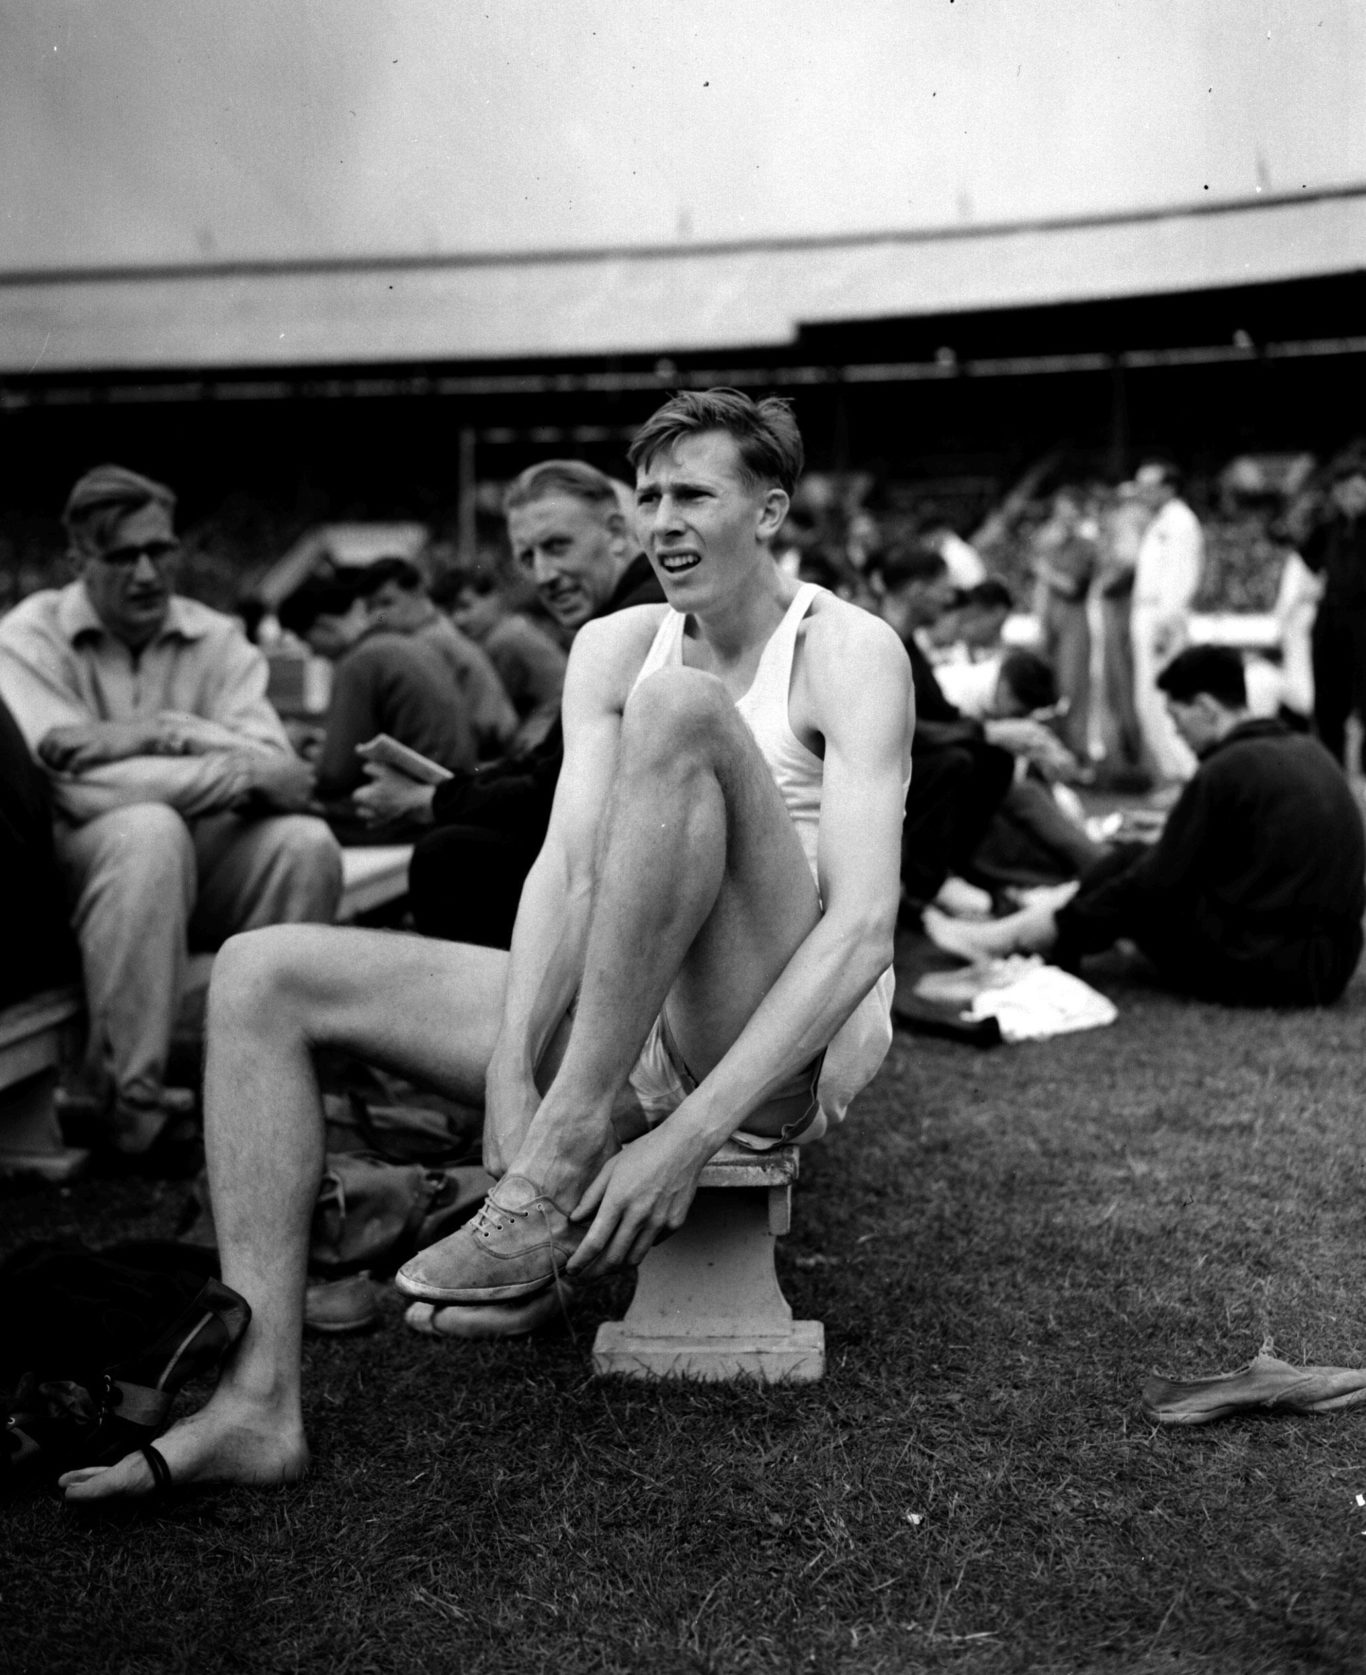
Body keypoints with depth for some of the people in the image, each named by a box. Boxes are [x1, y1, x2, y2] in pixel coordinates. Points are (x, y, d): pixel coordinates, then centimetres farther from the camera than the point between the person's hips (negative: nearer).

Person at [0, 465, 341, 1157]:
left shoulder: (215, 638, 4)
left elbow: (280, 774, -12)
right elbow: (80, 787, -23)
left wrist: (156, 732, -24)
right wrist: (237, 773, -26)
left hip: (200, 867, 4)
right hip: (73, 866, -3)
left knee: (306, 842, -23)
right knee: (149, 830, -36)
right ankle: (131, 1097, -29)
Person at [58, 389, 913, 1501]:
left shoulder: (850, 652, -7)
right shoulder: (612, 647, 10)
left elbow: (863, 924, -20)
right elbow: (567, 870, -2)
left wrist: (688, 1137, -28)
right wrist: (510, 1072, -19)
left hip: (792, 1038, -6)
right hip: (619, 1022, 6)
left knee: (678, 708, -31)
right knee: (261, 976, -4)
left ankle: (552, 1183, -30)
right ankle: (260, 1401, -13)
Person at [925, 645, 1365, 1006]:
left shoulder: (1223, 773, -14)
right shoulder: (1308, 751, 11)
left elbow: (1157, 882, -10)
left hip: (1260, 971, -8)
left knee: (1134, 864, 7)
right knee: (1139, 862, 16)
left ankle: (1005, 942, 17)